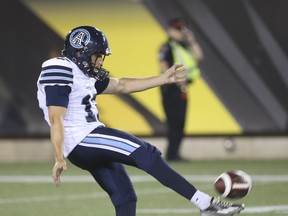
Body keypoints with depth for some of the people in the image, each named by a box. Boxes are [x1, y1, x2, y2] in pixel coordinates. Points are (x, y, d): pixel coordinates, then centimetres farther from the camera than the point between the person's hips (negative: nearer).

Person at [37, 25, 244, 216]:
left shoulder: (84, 73, 17)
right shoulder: (60, 71, -14)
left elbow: (121, 86, 23)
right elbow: (56, 118, -19)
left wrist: (164, 78, 21)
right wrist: (59, 159, -23)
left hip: (86, 142, 11)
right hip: (81, 140, -11)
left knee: (124, 196, 10)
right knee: (147, 154, -11)